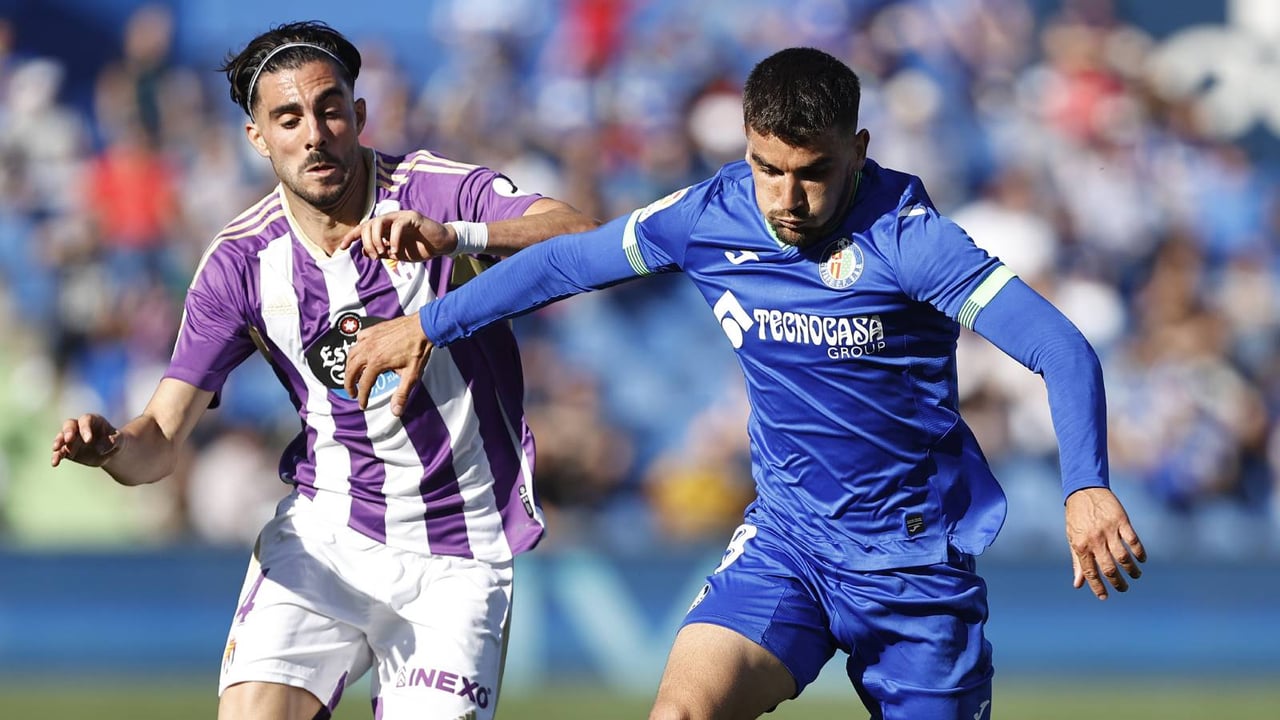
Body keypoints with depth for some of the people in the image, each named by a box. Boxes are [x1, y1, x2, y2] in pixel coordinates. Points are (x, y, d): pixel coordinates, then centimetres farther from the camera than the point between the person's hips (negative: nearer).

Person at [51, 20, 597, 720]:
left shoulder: (440, 191, -11)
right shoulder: (240, 263, -3)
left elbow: (583, 240, -28)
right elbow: (161, 439, -3)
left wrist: (453, 236, -45)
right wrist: (110, 447, -27)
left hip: (459, 554, -1)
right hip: (325, 533, 1)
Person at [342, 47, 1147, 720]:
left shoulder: (906, 236, -20)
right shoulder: (710, 218, -6)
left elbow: (1062, 349, -27)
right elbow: (567, 259, 12)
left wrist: (1087, 488, -42)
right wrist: (428, 326, 17)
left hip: (916, 559, -3)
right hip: (787, 536, 3)